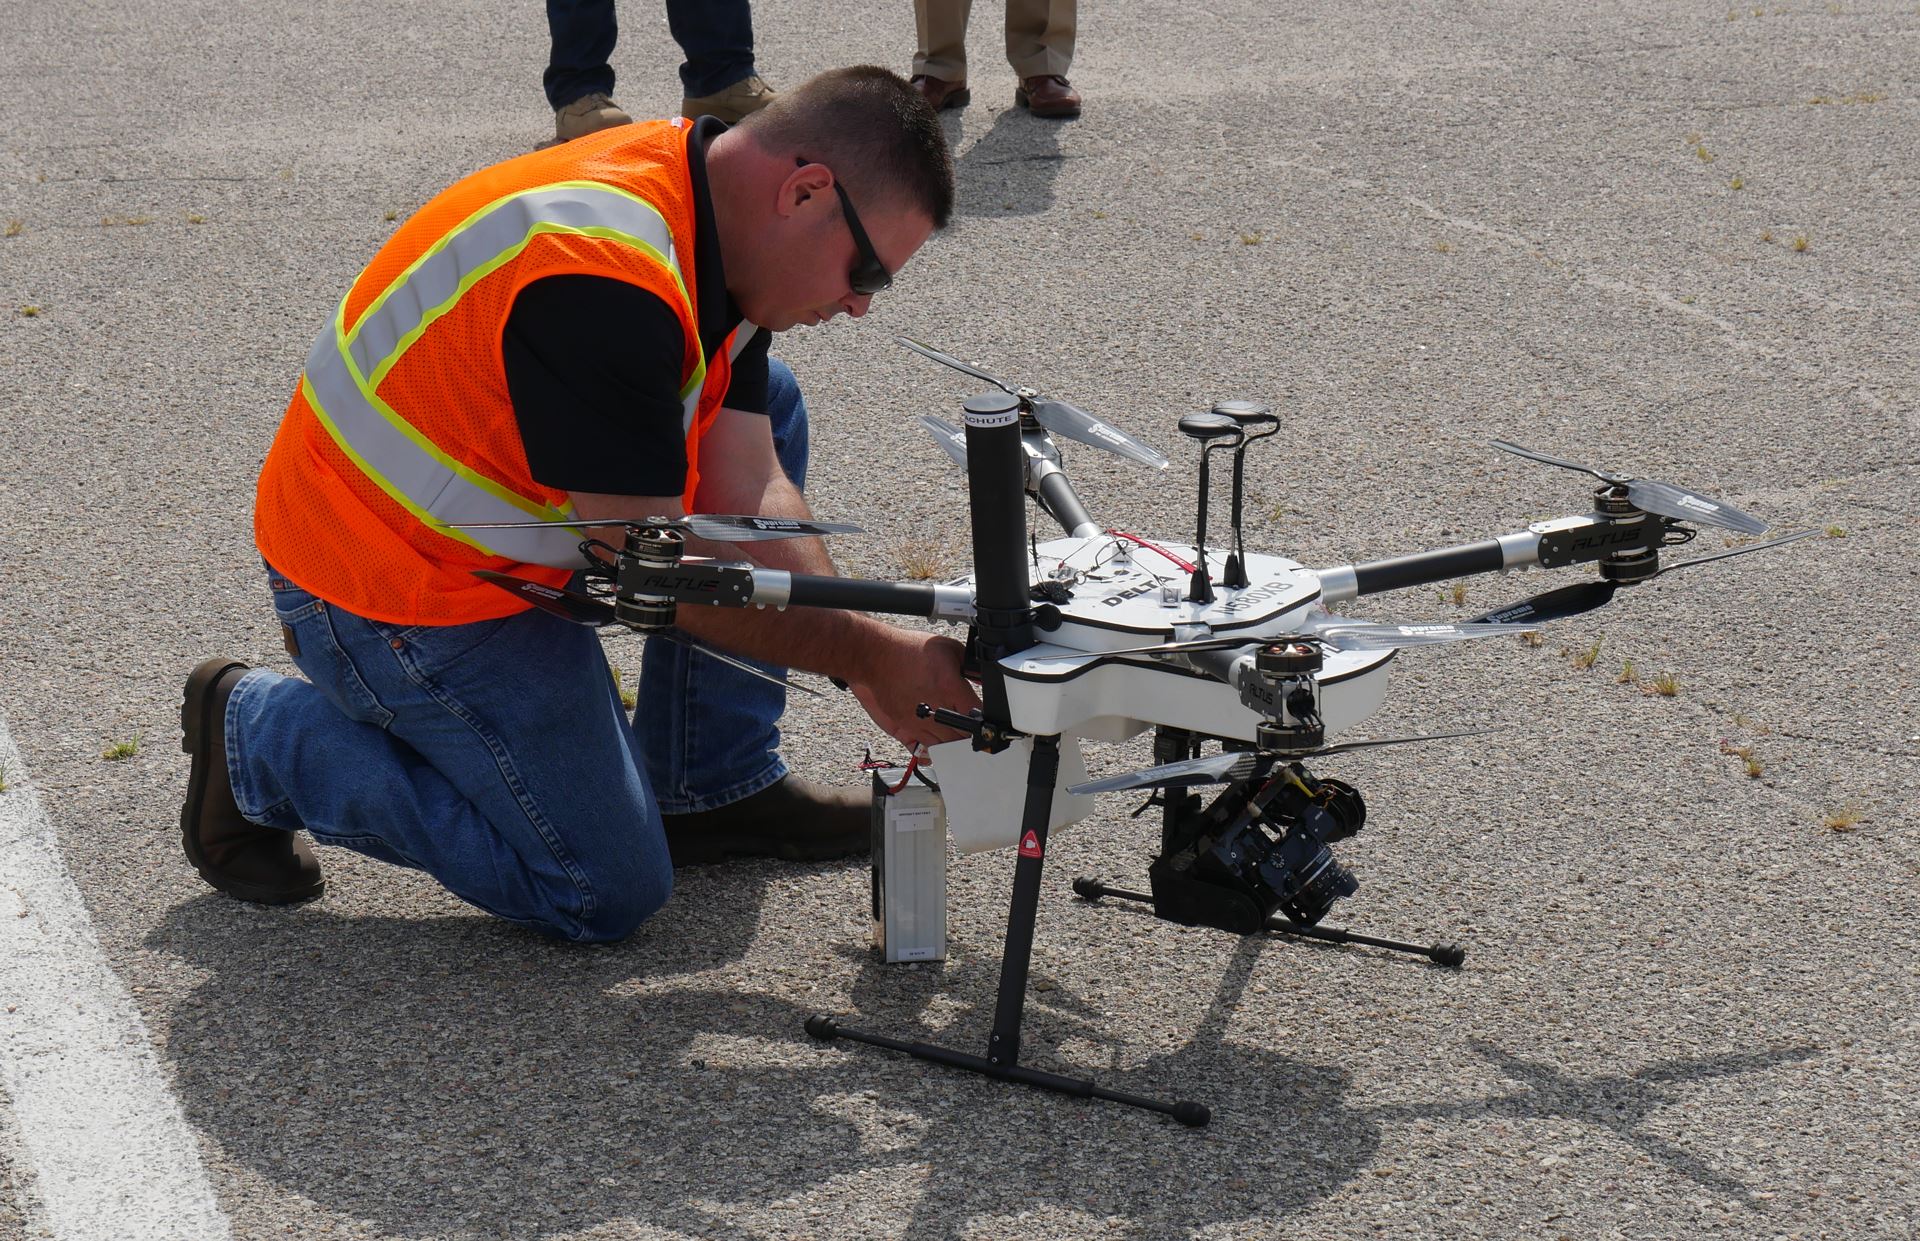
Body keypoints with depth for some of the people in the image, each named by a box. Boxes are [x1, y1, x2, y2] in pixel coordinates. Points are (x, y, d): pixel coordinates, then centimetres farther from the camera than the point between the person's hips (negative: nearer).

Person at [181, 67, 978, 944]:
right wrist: (872, 655, -22)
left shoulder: (715, 232, -2)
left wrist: (868, 661, -12)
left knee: (765, 405, 9)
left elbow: (749, 495, -3)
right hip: (395, 594, -10)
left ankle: (714, 783, 13)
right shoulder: (600, 279, -32)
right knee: (605, 894, -3)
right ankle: (262, 737, 6)